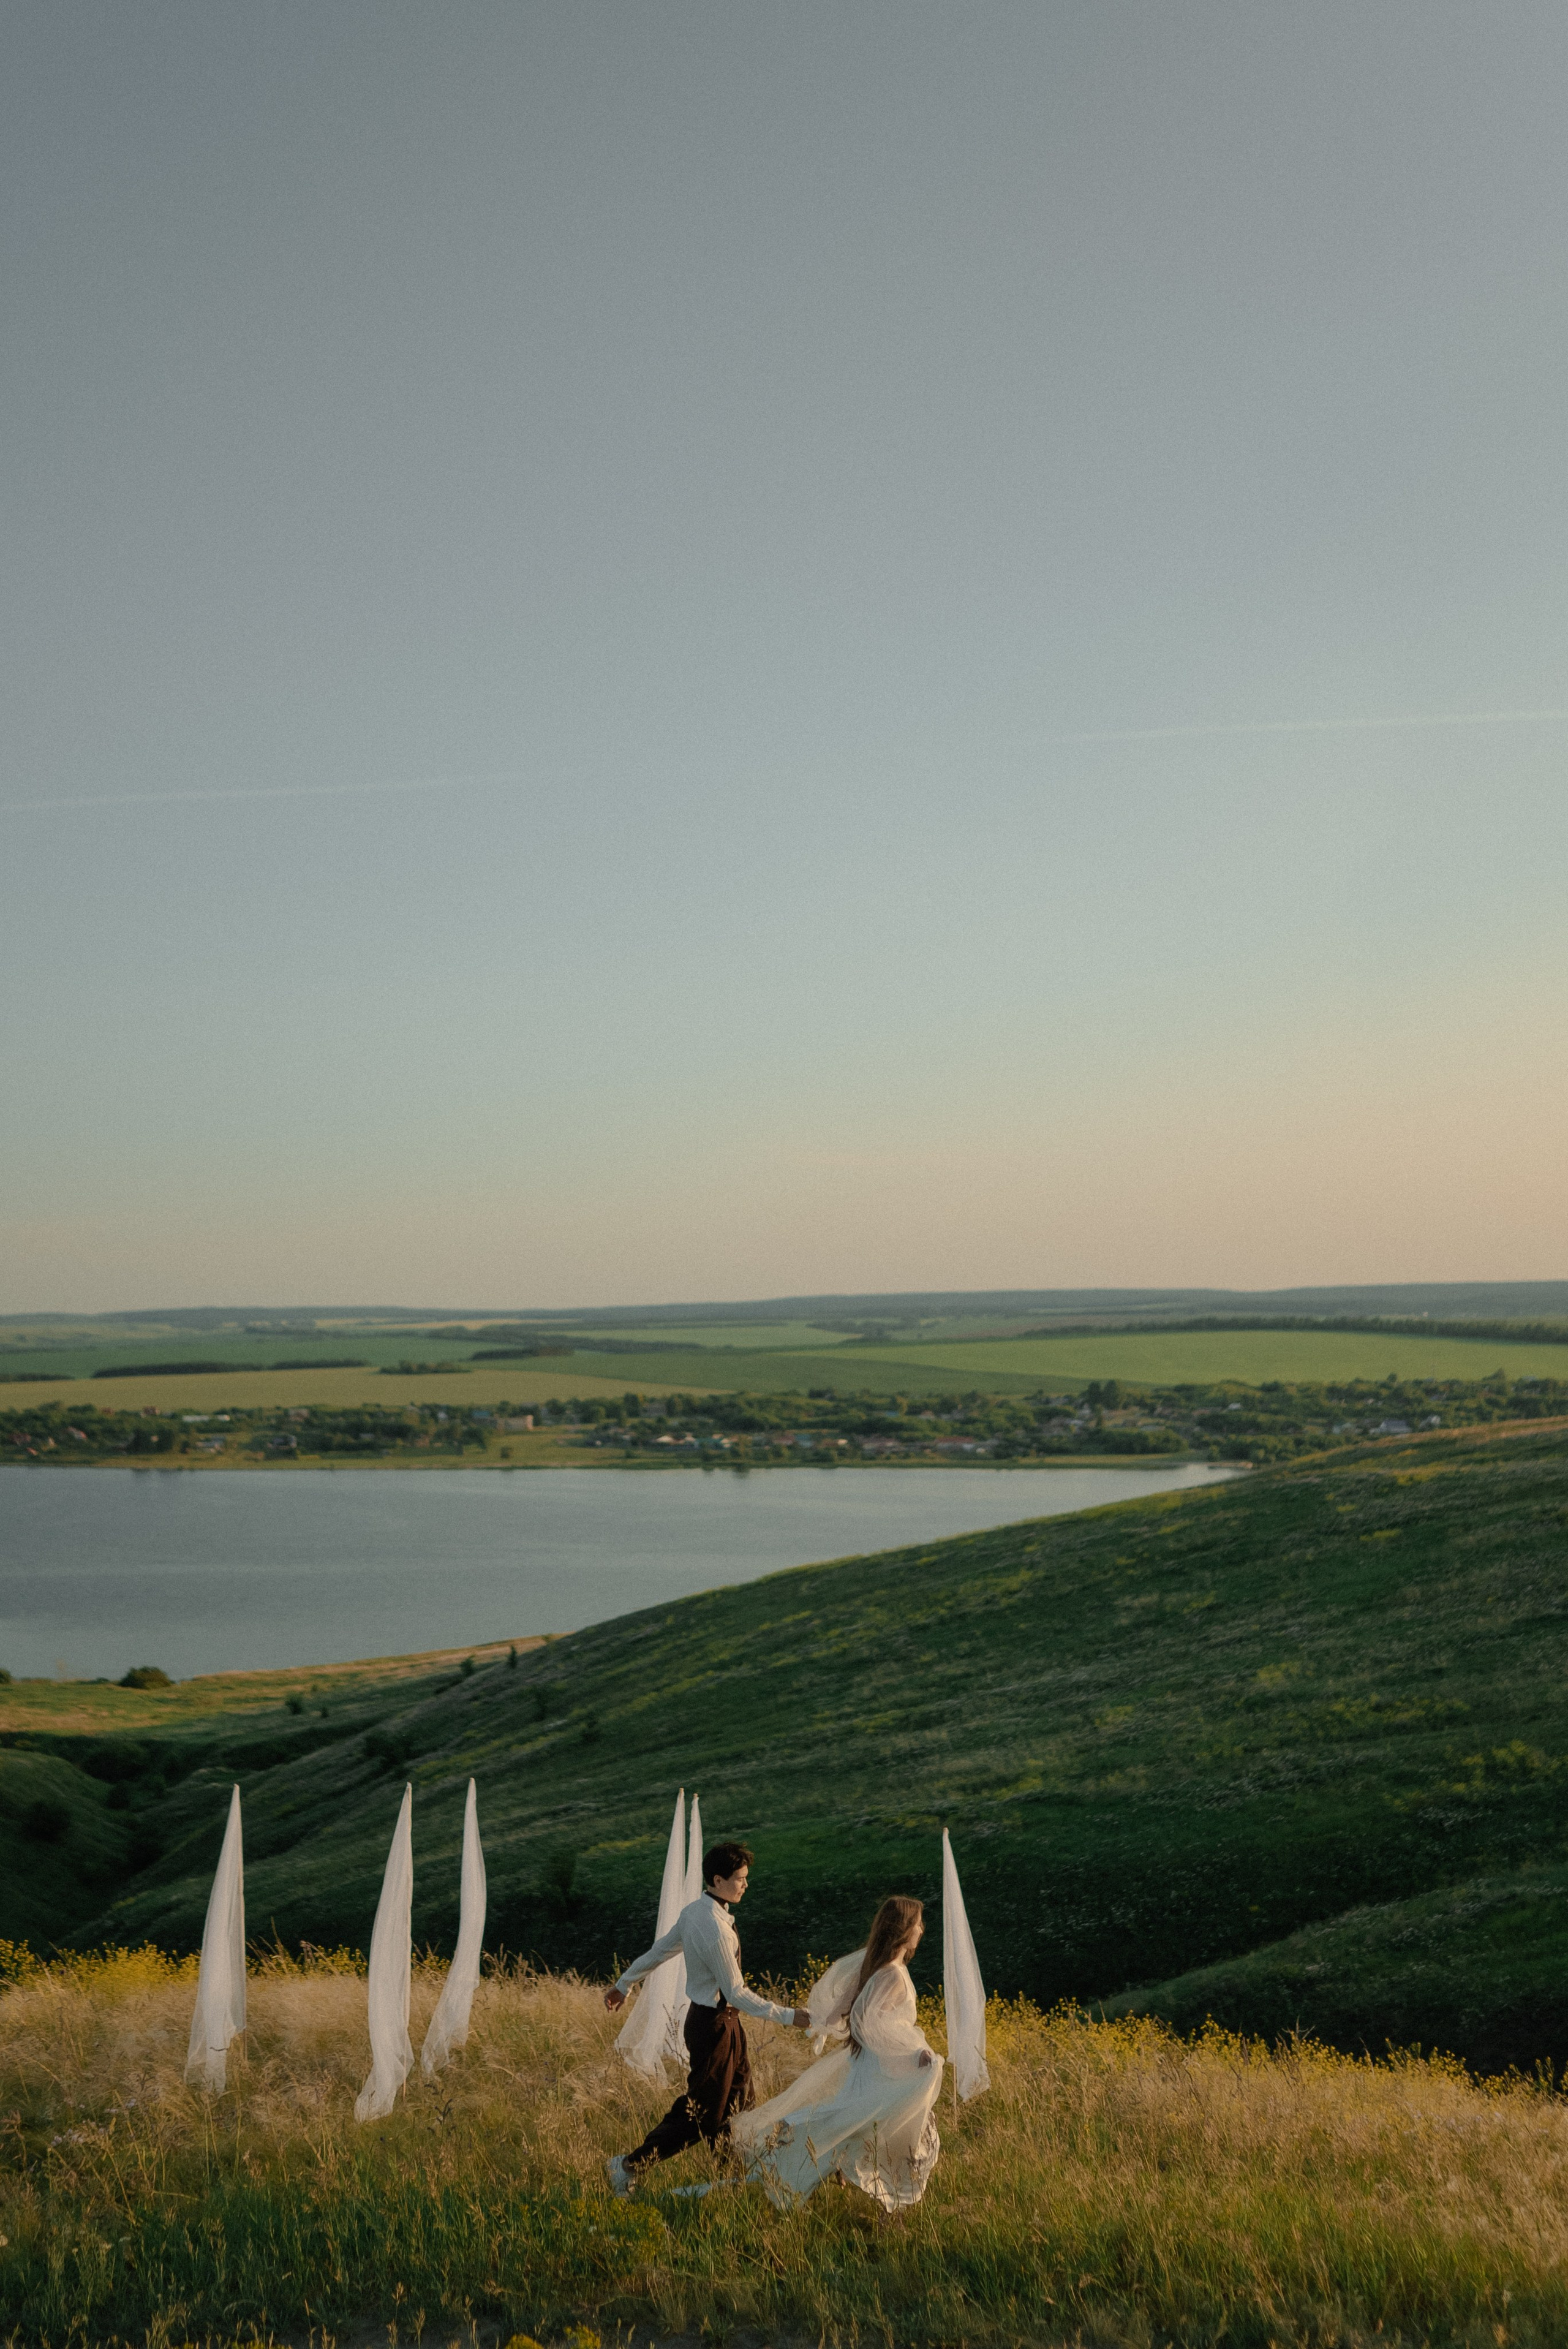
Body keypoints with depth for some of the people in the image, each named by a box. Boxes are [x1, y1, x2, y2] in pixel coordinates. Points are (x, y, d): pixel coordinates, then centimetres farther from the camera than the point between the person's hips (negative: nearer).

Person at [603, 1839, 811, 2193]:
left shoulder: (693, 1911, 1)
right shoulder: (716, 1930, -29)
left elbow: (659, 1950, 12)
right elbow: (736, 1993, -25)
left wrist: (624, 1985, 23)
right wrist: (788, 2016, -22)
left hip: (707, 2015, 9)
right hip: (715, 2023, -9)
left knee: (738, 2097, 19)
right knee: (702, 2111, 2)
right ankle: (630, 2165, 9)